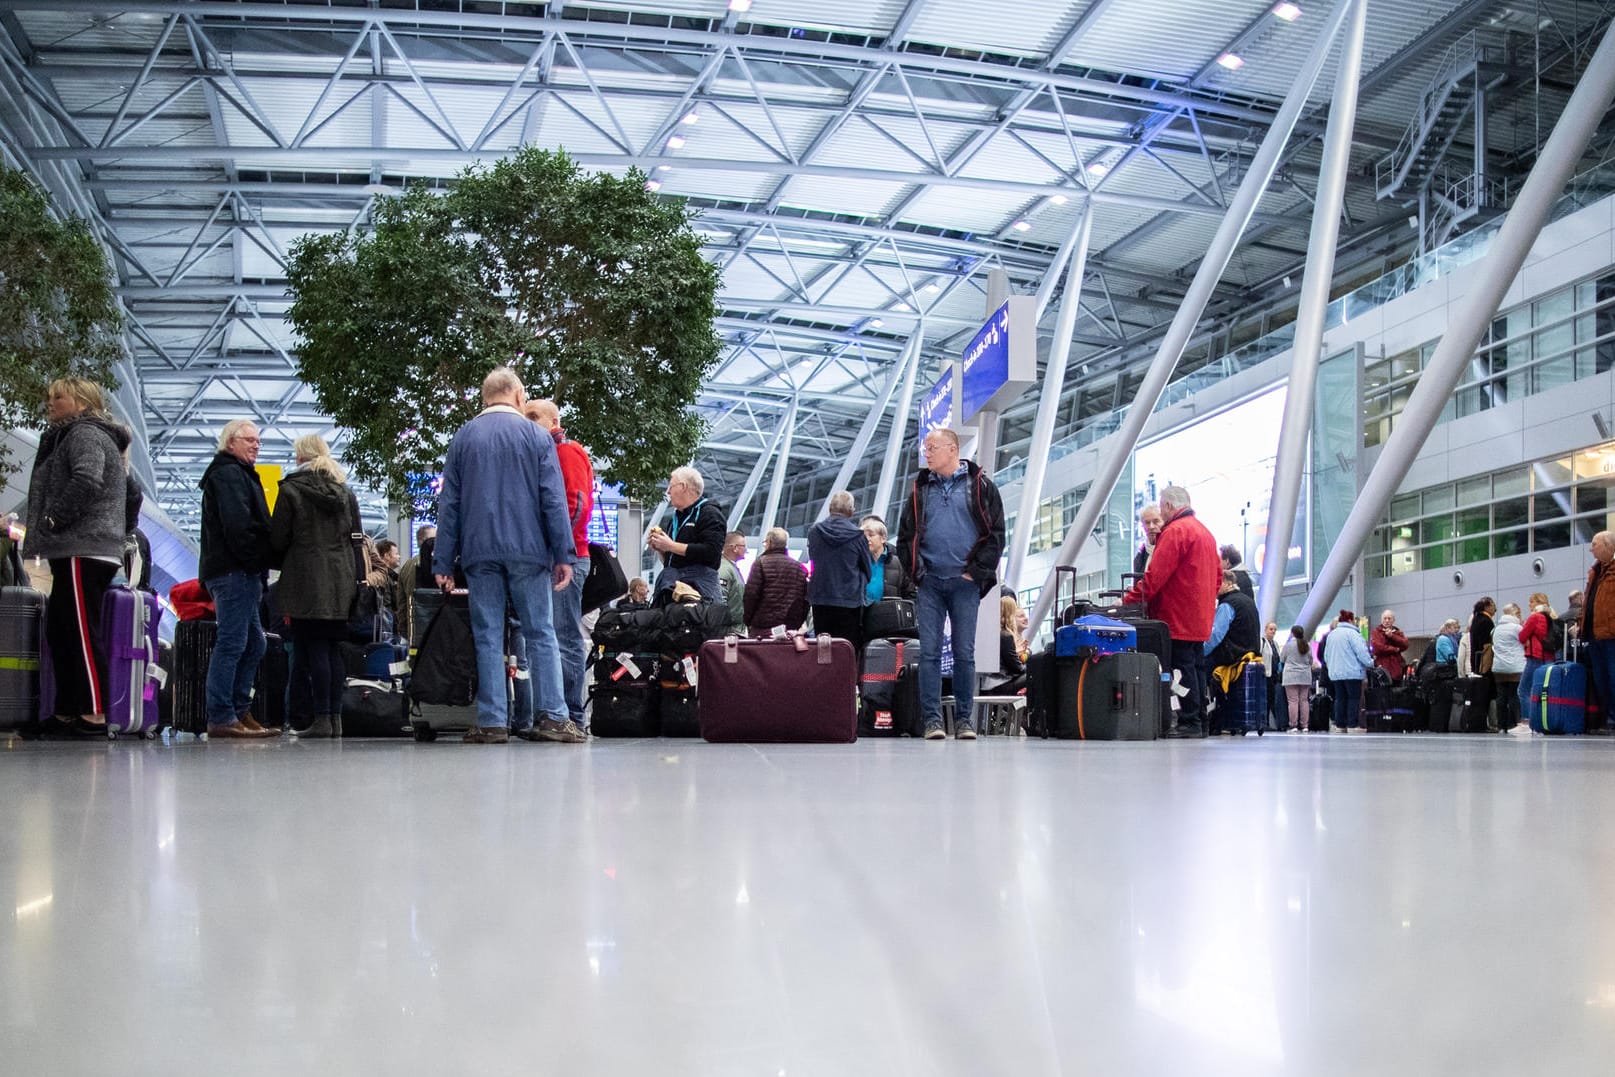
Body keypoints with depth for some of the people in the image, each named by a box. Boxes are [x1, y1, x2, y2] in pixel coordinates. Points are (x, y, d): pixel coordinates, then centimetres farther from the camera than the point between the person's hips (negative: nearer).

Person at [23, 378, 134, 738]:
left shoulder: (85, 434, -5)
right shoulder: (68, 437, 27)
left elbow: (86, 480, -24)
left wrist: (52, 519, -16)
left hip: (83, 551, -11)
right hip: (74, 551, 11)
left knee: (83, 631, -12)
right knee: (59, 631, 11)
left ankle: (95, 714, -14)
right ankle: (67, 713, 14)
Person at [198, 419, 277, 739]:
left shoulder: (238, 474, 27)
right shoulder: (229, 474, -7)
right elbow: (237, 525, -20)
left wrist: (259, 568, 16)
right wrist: (255, 561, -16)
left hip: (241, 573, 11)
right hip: (235, 571, -11)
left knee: (254, 643, 13)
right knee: (232, 643, -11)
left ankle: (240, 712, 15)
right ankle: (221, 718, -11)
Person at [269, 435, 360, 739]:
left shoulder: (291, 490, -3)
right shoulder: (346, 492, 13)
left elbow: (277, 539, -3)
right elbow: (356, 537, 14)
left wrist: (281, 565, 14)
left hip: (306, 581, -5)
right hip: (341, 580, 5)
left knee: (313, 649, -4)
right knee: (334, 649, 7)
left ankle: (321, 718, -7)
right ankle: (335, 718, 6)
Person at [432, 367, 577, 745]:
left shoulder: (463, 438, 9)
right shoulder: (536, 436, 3)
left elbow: (449, 503, 8)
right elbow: (554, 500, -3)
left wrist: (443, 561, 9)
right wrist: (564, 555, -3)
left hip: (479, 552, 2)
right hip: (527, 550, -1)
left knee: (487, 637, 4)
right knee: (541, 633, 4)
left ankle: (492, 721, 2)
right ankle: (553, 717, 0)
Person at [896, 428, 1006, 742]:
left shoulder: (980, 486, 4)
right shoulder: (920, 489, 13)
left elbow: (996, 533, 0)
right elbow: (905, 535, 14)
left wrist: (977, 571, -7)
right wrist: (916, 571, 2)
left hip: (964, 582, -2)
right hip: (929, 582, 2)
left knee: (964, 653, 2)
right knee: (929, 652, -3)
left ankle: (964, 718, 9)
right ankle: (932, 719, -1)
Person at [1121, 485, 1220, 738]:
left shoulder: (1175, 531, -12)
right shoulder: (1205, 532, 19)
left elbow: (1155, 575, -18)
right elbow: (1218, 576, 21)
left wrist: (1129, 601, -14)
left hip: (1178, 617, -9)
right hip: (1201, 618, 10)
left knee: (1183, 668, -8)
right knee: (1195, 666, 11)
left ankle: (1188, 722, -9)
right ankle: (1199, 721, 13)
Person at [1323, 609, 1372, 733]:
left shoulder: (1331, 634, 15)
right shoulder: (1352, 633, -9)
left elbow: (1326, 656, 20)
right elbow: (1361, 651, -15)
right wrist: (1370, 663, -3)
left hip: (1335, 673, 7)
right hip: (1352, 672, -7)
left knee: (1340, 699, 9)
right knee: (1354, 698, -2)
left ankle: (1340, 725, 7)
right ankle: (1353, 725, -6)